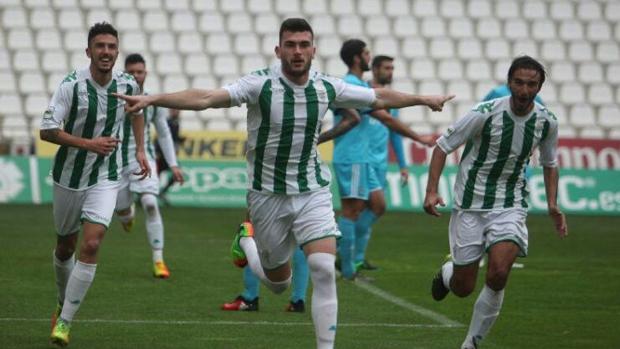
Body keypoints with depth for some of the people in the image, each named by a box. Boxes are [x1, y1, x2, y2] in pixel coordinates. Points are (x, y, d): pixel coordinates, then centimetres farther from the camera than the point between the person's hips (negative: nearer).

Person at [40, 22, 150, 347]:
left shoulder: (128, 85, -6)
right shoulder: (72, 85, -17)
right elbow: (47, 130, -19)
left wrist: (140, 149, 13)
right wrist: (89, 144, -25)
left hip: (105, 179, 1)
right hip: (69, 176, -1)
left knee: (91, 246, -15)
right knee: (65, 247, 14)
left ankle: (64, 321, -8)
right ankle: (63, 303, 42)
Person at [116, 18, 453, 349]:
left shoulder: (327, 87, -4)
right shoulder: (261, 84, -17)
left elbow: (379, 97, 13)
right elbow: (205, 98, -29)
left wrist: (424, 99, 22)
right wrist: (152, 99, -42)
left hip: (312, 191, 2)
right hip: (268, 194, -2)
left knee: (324, 270, -15)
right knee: (278, 281, 12)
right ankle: (246, 243, 44)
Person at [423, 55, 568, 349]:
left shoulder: (547, 122, -4)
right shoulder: (486, 113, -17)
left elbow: (550, 164, 16)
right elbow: (443, 146, -8)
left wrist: (552, 204, 4)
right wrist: (431, 191, -17)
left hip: (510, 206, 2)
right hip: (470, 206, -2)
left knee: (498, 275, -22)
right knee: (463, 288, 3)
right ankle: (446, 273, 42)